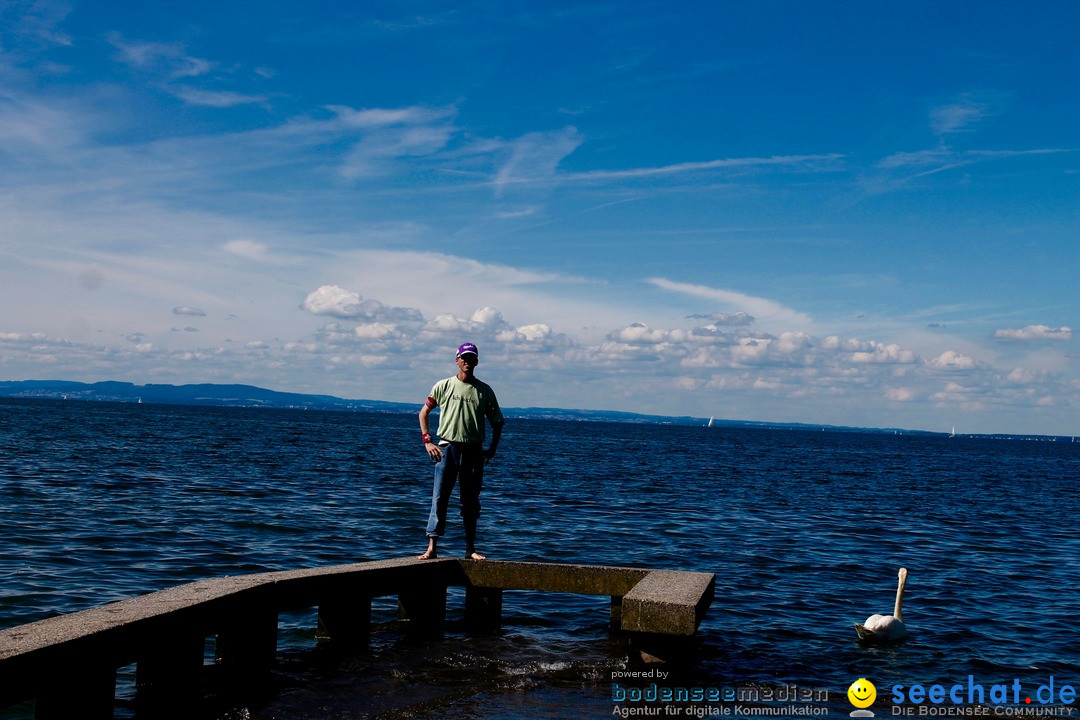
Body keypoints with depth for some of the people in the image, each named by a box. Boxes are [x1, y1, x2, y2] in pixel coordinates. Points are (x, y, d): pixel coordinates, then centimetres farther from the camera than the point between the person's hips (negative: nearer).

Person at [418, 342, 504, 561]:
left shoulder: (484, 391, 6)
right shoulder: (443, 386, 4)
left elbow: (497, 421, 13)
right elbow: (424, 412, 11)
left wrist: (493, 448, 4)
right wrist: (427, 441, 1)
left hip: (474, 451, 1)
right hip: (447, 448, -1)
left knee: (471, 501, 7)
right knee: (439, 498, -6)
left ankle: (470, 548, 14)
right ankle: (432, 547, -6)